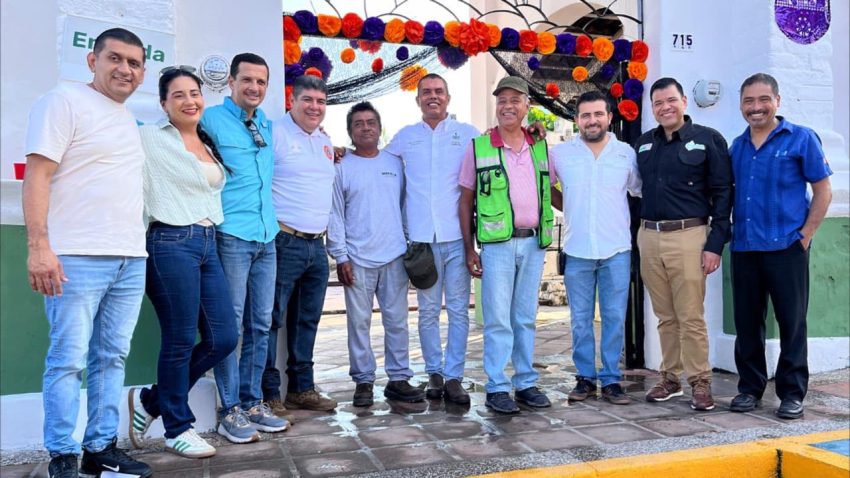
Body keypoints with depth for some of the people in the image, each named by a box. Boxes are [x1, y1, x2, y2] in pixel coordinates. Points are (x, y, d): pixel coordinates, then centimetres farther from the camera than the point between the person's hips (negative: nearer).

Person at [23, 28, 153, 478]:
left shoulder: (129, 119, 21)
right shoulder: (65, 100, -1)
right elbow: (37, 175, -10)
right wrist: (39, 246, -18)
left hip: (130, 260, 7)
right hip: (77, 258, -7)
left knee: (112, 357, 9)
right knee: (69, 360, -2)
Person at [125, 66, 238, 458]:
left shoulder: (209, 144, 17)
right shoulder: (149, 138, -4)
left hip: (208, 244, 8)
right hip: (171, 244, -7)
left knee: (224, 337, 5)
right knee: (180, 341, 0)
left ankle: (150, 400, 24)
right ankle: (178, 429, 19)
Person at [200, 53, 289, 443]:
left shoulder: (267, 125, 16)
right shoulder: (211, 120, -3)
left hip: (266, 237, 6)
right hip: (231, 236, -6)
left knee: (260, 324, 9)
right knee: (230, 325, -2)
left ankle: (252, 402, 20)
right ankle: (230, 411, 8)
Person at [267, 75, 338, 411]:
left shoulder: (326, 142, 18)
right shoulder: (275, 133, -6)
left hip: (317, 245, 8)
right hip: (284, 242, -8)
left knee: (307, 321, 13)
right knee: (273, 320, -2)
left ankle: (301, 388, 24)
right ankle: (268, 394, 7)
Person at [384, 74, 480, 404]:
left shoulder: (468, 134, 9)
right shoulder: (405, 137, 13)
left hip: (457, 236, -1)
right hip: (422, 237, 1)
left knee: (458, 310, 1)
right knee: (428, 311, 7)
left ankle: (453, 377, 10)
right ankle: (434, 373, 20)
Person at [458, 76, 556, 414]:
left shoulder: (540, 147, 11)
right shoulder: (479, 147, 1)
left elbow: (554, 193, 21)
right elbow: (465, 201, 2)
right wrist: (469, 248, -3)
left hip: (533, 243, 4)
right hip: (498, 244, -3)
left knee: (526, 317, 11)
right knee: (498, 319, -2)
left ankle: (526, 383, 21)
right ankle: (496, 389, 6)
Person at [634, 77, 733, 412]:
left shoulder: (708, 139, 1)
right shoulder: (643, 144, 13)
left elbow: (723, 194, -3)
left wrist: (715, 244, -9)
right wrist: (639, 236, 11)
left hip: (688, 236, -4)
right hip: (648, 237, 4)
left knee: (691, 317, -4)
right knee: (665, 316, 11)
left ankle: (700, 382, 9)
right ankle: (670, 378, 21)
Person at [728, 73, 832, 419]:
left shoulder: (801, 138, -1)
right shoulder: (737, 147, 11)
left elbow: (823, 192, -1)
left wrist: (805, 235, -7)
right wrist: (727, 232, 6)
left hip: (786, 246, -4)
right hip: (744, 248, 4)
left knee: (791, 322, 4)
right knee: (746, 322, 10)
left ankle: (792, 393, 16)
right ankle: (750, 387, 22)